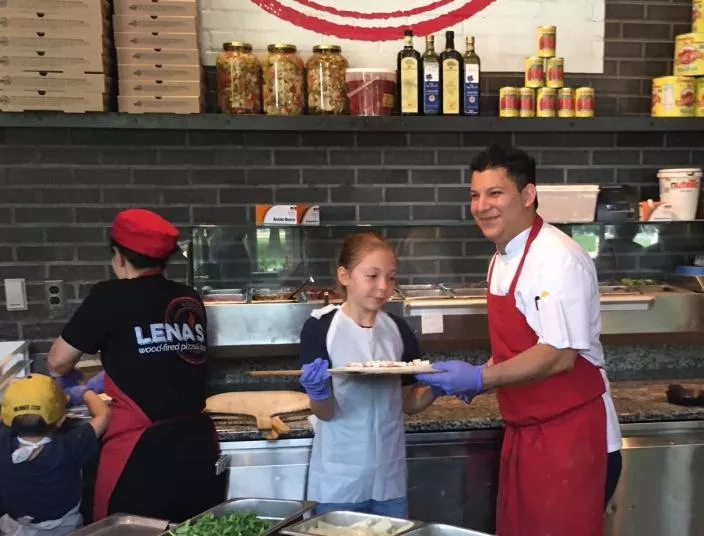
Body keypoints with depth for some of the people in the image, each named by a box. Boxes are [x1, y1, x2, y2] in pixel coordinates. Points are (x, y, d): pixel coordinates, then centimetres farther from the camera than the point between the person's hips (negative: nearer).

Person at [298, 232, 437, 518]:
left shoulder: (399, 330, 1)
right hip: (338, 480, -3)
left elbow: (409, 403, 7)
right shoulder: (320, 328, -11)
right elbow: (325, 413, -10)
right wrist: (319, 394, -31)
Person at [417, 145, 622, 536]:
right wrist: (475, 377, 4)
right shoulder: (503, 259, 9)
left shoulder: (557, 259, -19)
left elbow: (559, 356, -25)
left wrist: (482, 378, -29)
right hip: (524, 432, 9)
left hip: (571, 436, -8)